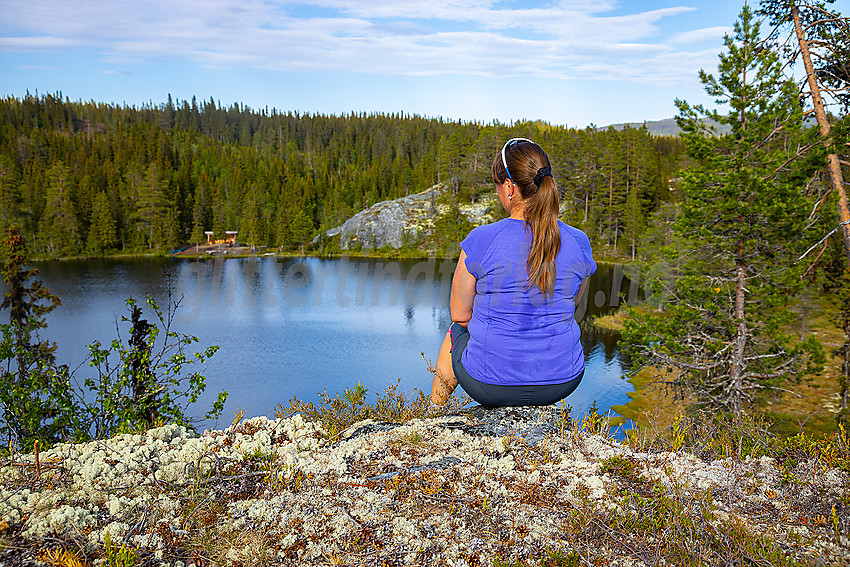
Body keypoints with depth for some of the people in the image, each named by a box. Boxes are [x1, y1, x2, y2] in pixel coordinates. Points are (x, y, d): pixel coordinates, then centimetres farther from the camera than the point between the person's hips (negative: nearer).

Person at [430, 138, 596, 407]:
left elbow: (460, 314, -5)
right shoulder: (578, 243, -7)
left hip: (491, 384, -3)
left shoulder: (481, 240, -17)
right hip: (563, 381, 3)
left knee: (456, 333, 32)